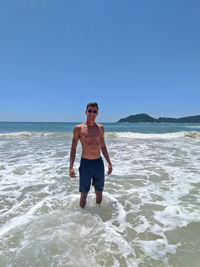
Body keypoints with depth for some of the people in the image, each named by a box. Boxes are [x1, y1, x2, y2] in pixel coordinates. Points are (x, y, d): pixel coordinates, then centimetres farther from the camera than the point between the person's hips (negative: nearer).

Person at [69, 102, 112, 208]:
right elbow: (73, 148, -1)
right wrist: (71, 167, -8)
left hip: (99, 163, 3)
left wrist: (109, 163, 12)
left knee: (99, 193, 15)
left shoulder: (100, 127, 6)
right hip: (85, 163, -3)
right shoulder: (78, 128, -5)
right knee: (84, 194, 7)